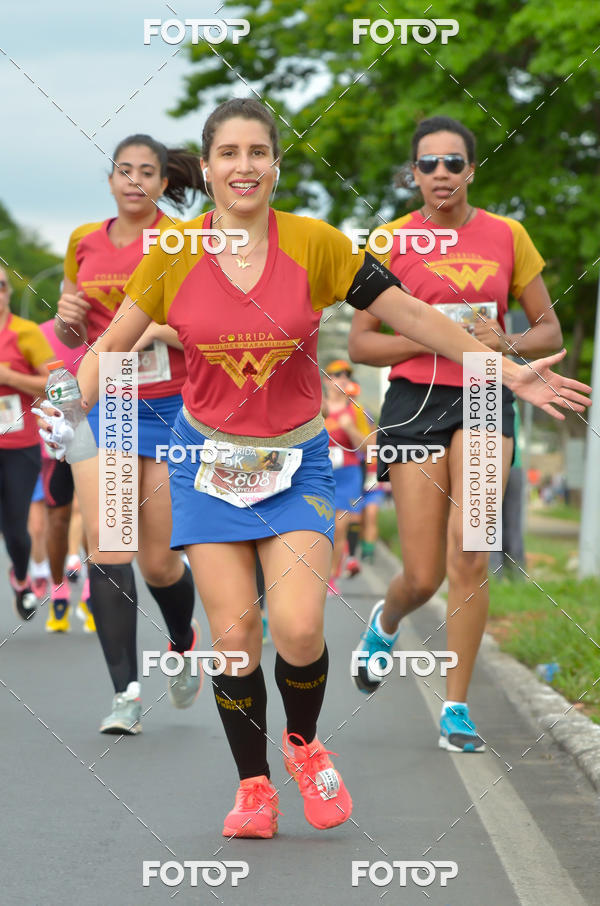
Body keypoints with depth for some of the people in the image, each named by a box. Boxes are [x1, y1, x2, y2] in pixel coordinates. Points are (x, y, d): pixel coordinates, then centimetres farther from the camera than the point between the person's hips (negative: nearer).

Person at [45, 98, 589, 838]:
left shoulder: (314, 244, -9)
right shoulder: (174, 255, -7)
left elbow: (411, 315, -1)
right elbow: (112, 344, 3)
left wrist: (510, 374, 0)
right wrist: (67, 414, -12)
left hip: (296, 460, -1)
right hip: (210, 459, 1)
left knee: (298, 628, -15)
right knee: (233, 632, -5)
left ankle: (304, 744, 17)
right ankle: (253, 786, 15)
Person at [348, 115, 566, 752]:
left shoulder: (506, 235, 4)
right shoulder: (392, 241, 0)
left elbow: (549, 330, 11)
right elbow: (359, 345, 1)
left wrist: (505, 343, -11)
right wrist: (433, 337, -14)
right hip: (415, 403, -1)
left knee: (469, 555, -15)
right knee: (424, 577, -1)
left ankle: (456, 710, -3)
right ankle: (384, 621, 38)